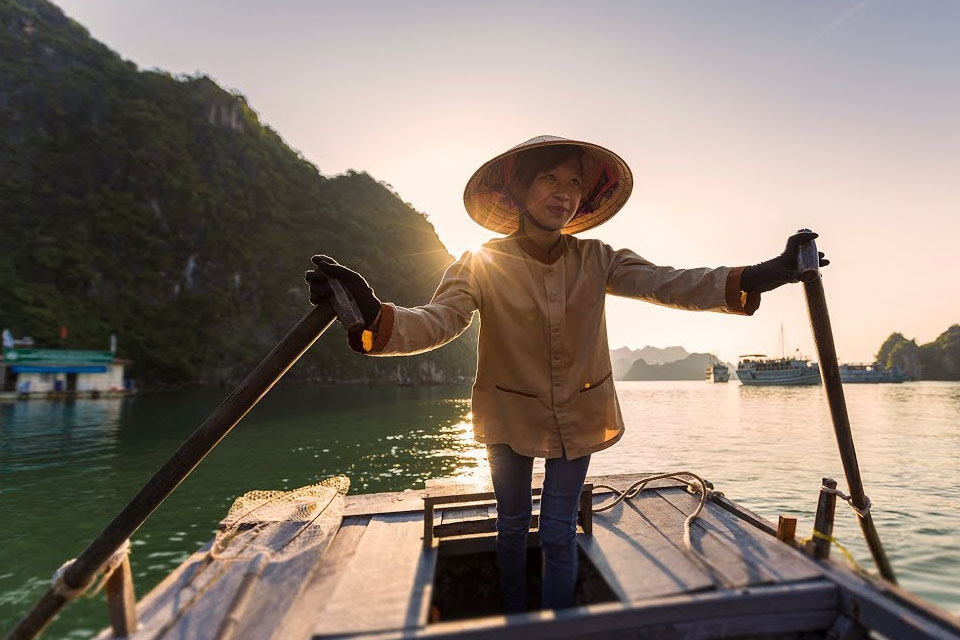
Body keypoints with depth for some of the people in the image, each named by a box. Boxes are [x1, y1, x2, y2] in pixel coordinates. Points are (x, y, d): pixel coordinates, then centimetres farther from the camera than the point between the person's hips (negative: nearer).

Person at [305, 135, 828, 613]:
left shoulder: (597, 262, -9)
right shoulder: (483, 264, -17)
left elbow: (670, 284, -18)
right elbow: (436, 321, -30)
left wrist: (754, 278, -32)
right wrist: (373, 316, -49)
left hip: (577, 417, 1)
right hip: (509, 416, 0)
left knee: (559, 534, 10)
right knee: (512, 524, 20)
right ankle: (514, 621, 48)